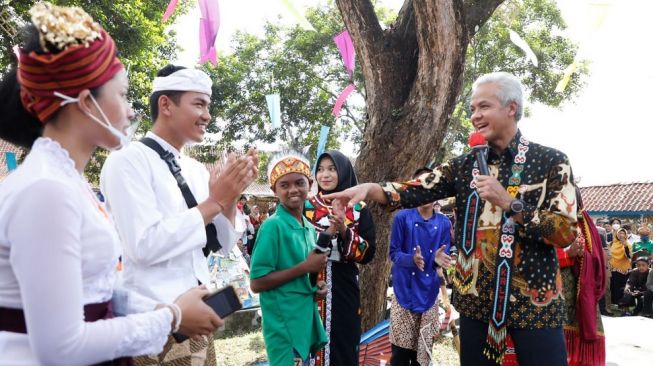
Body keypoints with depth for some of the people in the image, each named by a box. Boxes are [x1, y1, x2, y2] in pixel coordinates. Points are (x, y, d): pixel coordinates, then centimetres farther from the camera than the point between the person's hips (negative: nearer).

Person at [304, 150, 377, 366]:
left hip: (343, 289, 0)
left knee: (343, 345, 4)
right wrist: (329, 231, -15)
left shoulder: (359, 209, 2)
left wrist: (345, 231, -17)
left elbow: (368, 253, -3)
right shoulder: (305, 206, 4)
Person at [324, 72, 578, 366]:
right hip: (477, 300, 3)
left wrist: (509, 203, -21)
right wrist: (369, 188, -22)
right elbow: (413, 192, -6)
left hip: (534, 302, -3)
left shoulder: (551, 162, -4)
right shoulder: (464, 166, 6)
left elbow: (565, 233, -11)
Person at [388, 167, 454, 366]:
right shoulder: (402, 218, -5)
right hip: (404, 292, -2)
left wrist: (440, 260, -16)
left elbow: (445, 257, 7)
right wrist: (412, 260, -23)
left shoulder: (444, 223, 3)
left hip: (429, 294, 3)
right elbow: (394, 253, -3)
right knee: (401, 349, 0)